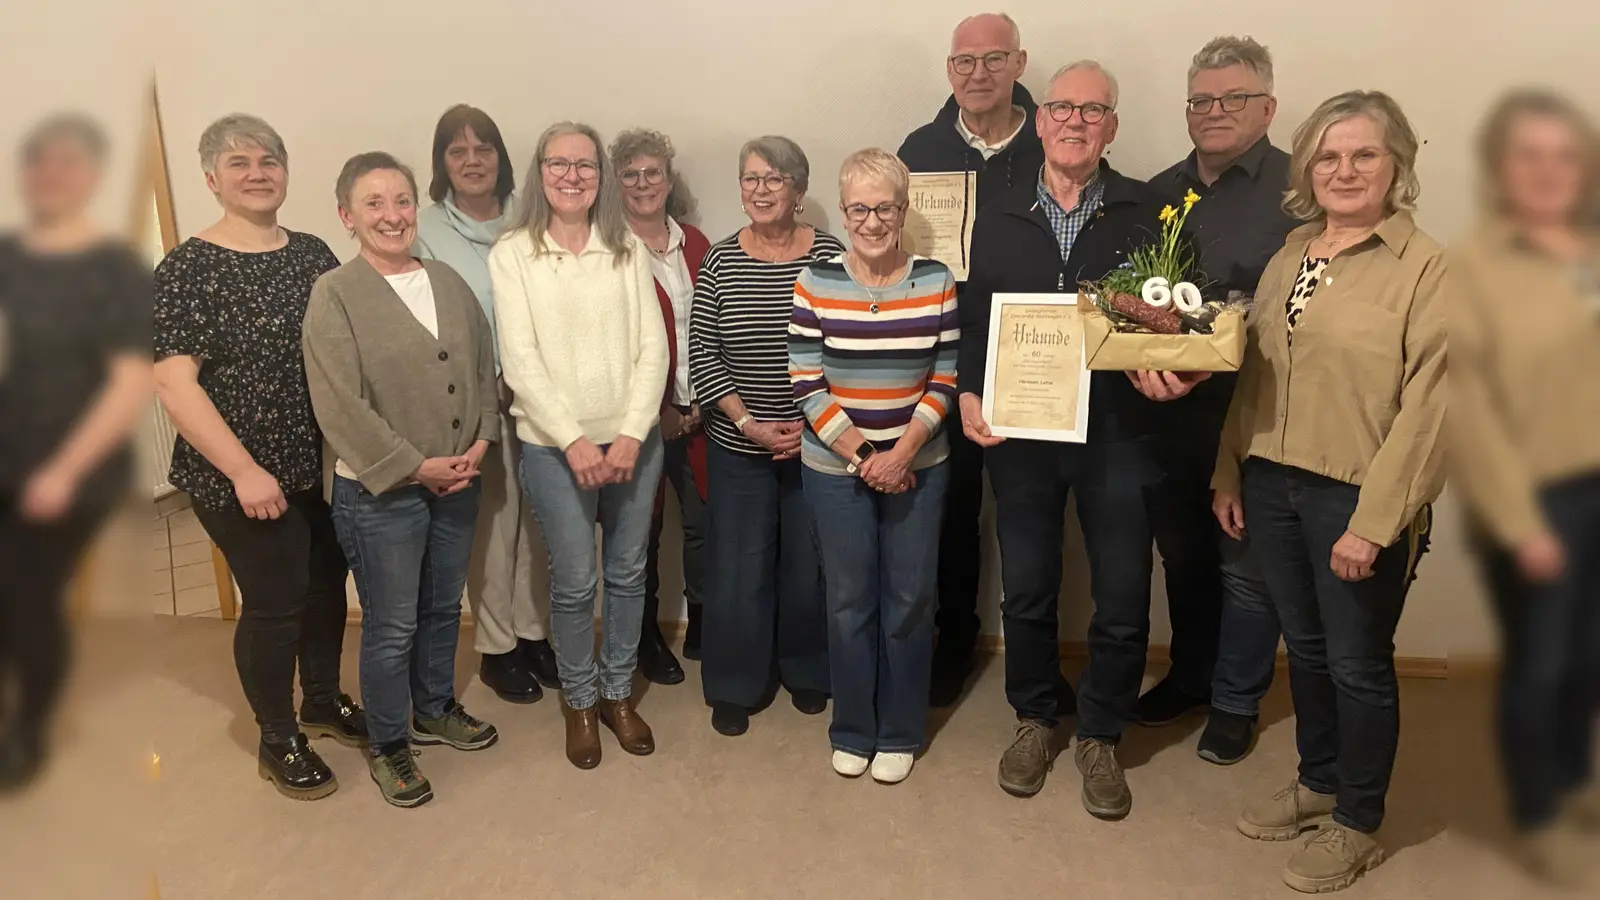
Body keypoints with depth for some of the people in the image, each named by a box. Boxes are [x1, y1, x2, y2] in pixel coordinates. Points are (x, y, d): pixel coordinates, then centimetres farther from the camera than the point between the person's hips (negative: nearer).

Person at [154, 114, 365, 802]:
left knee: (326, 584, 17)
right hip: (246, 481, -5)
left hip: (327, 464, 5)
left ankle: (323, 701, 41)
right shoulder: (187, 270, -10)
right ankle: (278, 741, 28)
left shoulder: (314, 254, 6)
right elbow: (173, 383, -15)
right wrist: (244, 471, -19)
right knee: (274, 603, 5)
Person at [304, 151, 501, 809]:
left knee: (443, 609, 20)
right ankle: (387, 747, 27)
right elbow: (340, 406, -17)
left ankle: (435, 710, 42)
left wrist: (480, 443, -5)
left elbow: (484, 368, 9)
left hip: (458, 481, 6)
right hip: (379, 491, -5)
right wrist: (416, 467, -17)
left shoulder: (448, 282, 7)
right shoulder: (334, 296, -11)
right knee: (391, 628, 6)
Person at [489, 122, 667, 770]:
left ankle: (618, 692, 32)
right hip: (554, 445, -2)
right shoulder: (513, 255, -3)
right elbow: (519, 361, -9)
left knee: (628, 573, 12)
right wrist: (575, 440, -15)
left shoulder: (627, 251, 4)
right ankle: (579, 700, 28)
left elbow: (652, 348, -1)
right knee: (575, 582, 5)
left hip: (633, 439, 3)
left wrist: (632, 435, -11)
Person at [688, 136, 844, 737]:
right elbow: (702, 354, -3)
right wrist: (748, 422, -11)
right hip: (738, 446, 0)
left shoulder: (830, 256, -3)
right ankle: (734, 687, 26)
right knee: (738, 569, 6)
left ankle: (805, 670, 35)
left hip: (816, 442, 0)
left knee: (808, 563, 12)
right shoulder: (720, 261, -2)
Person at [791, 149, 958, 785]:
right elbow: (807, 385, -7)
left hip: (918, 466, 1)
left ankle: (900, 734, 28)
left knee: (909, 600, 9)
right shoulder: (816, 283, -6)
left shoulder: (936, 282, -3)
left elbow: (945, 379, -2)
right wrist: (863, 457, -12)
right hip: (836, 469, -1)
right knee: (849, 601, 9)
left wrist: (902, 453, -13)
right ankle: (852, 730, 29)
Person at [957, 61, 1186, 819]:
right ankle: (1034, 718, 34)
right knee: (1026, 590, 12)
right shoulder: (999, 219, 7)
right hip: (1019, 433, 1)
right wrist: (969, 394, -8)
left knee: (1123, 599, 6)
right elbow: (974, 321, 7)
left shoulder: (1149, 213, 1)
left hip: (1118, 432, -1)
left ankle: (1100, 736, 28)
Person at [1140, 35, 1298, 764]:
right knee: (1181, 553, 18)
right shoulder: (1161, 192, 10)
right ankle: (1189, 676, 37)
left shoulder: (1297, 189, -8)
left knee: (1244, 566, 8)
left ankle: (1236, 703, 27)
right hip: (1169, 411, 5)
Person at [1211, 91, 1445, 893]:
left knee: (1358, 663, 9)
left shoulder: (1426, 268, -12)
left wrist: (1374, 521, -18)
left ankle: (1358, 823, 30)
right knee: (1305, 646, 19)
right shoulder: (1290, 253, 8)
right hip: (1272, 482, 6)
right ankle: (1318, 780, 40)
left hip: (1355, 496, -5)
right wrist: (1229, 472, 8)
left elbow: (1426, 408, -15)